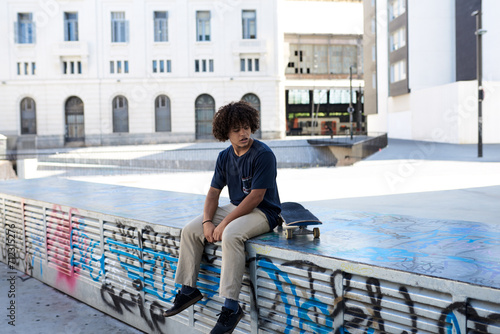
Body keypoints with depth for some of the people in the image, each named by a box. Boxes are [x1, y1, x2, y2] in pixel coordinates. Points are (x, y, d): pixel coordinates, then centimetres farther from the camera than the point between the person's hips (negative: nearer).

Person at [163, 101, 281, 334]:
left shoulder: (263, 155, -18)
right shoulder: (225, 157, 5)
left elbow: (256, 197, -22)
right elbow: (213, 192, 6)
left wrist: (224, 223, -23)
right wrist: (207, 221, -12)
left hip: (263, 212, -8)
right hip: (235, 208, 8)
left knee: (231, 235, -36)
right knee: (190, 230, -1)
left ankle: (231, 306, -30)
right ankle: (188, 290, 11)